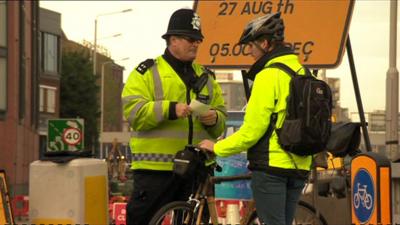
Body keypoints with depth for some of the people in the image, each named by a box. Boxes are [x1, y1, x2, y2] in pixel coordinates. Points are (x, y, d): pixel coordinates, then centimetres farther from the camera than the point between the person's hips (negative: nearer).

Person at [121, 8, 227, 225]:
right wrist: (169, 110, -22)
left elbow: (222, 116, 17)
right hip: (156, 168, -5)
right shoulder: (147, 73, 2)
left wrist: (214, 119, -6)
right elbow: (133, 112, -11)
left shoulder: (205, 77, 19)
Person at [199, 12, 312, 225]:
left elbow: (252, 130, -15)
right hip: (299, 167, 8)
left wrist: (217, 148, -3)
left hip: (271, 166, -8)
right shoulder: (303, 73, 11)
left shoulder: (268, 75, -13)